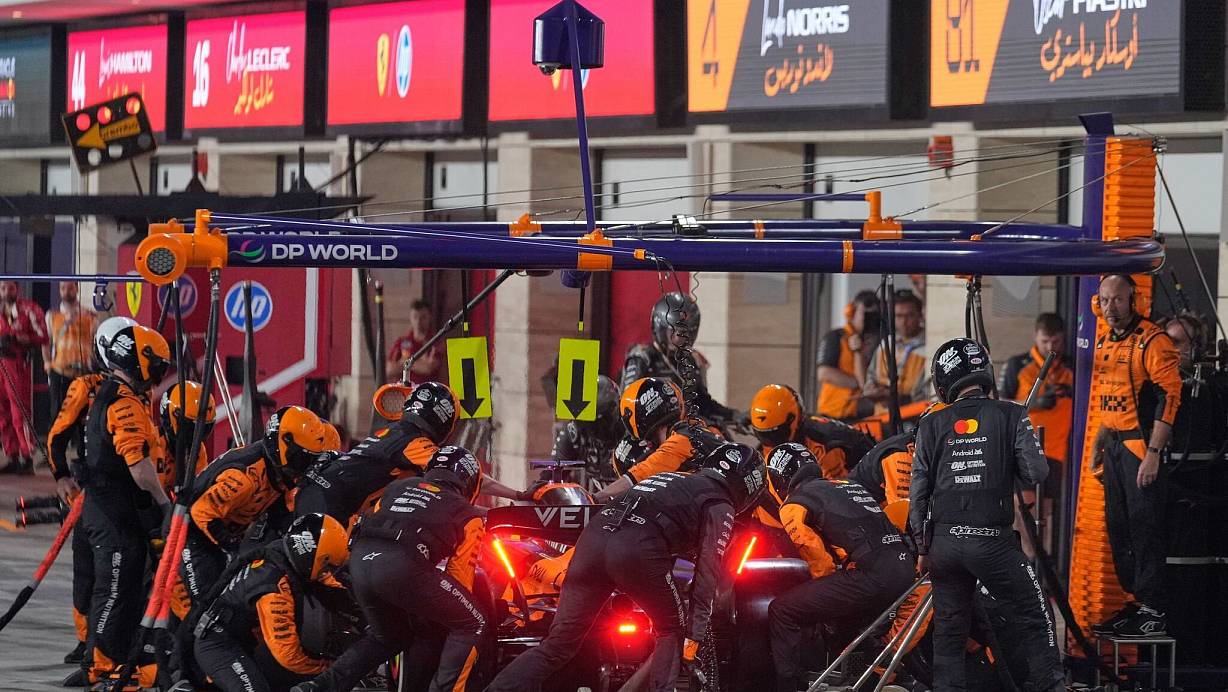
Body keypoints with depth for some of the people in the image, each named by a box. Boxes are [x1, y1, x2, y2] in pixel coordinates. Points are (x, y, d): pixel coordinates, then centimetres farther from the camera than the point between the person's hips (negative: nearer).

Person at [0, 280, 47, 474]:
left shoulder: (29, 310, -2)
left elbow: (42, 336, -8)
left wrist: (16, 338, -17)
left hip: (18, 364, -6)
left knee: (20, 413, -10)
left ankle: (27, 459, -8)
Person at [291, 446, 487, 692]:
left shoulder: (398, 487, 35)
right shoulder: (470, 516, 21)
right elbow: (460, 573, 19)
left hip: (359, 557, 6)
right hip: (402, 565, -6)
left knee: (387, 637, 30)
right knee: (472, 625, 9)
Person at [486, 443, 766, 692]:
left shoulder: (671, 477, 36)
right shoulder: (720, 506, 15)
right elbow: (708, 572, 7)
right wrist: (694, 636, 6)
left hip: (594, 534, 6)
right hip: (638, 549, -6)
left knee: (558, 645, 6)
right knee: (673, 630, 17)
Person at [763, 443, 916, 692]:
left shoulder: (794, 506, 4)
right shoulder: (846, 485, 29)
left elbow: (820, 561, 1)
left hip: (871, 576, -8)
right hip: (905, 568, 8)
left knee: (782, 612, -1)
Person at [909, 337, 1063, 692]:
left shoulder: (931, 425, 6)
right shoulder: (1011, 416, -2)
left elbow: (917, 492, 6)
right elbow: (1036, 473, -6)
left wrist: (922, 547, 14)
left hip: (944, 540, 3)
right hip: (993, 542, -3)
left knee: (949, 630, 12)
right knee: (1035, 621, 6)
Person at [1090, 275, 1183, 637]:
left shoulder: (1152, 341, -13)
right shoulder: (1105, 343, 15)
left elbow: (1169, 398, -17)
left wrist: (1153, 453, -21)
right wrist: (1099, 445, 21)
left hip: (1141, 445, -9)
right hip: (1115, 445, 9)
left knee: (1145, 526, -10)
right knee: (1118, 527, 11)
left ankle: (1155, 611, -8)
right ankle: (1137, 602, 19)